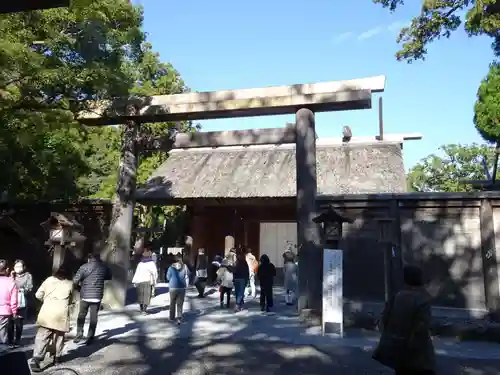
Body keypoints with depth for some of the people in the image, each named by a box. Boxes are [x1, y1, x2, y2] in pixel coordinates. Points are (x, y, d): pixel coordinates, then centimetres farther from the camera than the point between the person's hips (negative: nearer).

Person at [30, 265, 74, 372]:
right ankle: (57, 357, 26)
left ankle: (36, 359, -13)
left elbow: (38, 295, 9)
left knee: (42, 336, -1)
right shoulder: (70, 283, 10)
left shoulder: (49, 279, 11)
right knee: (59, 336, 16)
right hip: (61, 313, 0)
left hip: (47, 312, 0)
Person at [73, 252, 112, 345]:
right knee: (93, 317, 8)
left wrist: (79, 287, 9)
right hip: (97, 296, 1)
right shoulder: (103, 267, 1)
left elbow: (75, 281, -10)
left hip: (85, 295, -1)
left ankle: (79, 334, 13)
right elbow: (109, 277, 16)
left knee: (81, 315, 18)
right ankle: (90, 337, 9)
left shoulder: (84, 267, -6)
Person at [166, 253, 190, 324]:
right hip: (182, 288, 0)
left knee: (172, 303, 17)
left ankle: (172, 317, 26)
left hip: (173, 287, 0)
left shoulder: (171, 267, -9)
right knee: (180, 304, 6)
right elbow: (187, 277, 1)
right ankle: (179, 318, -4)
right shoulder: (185, 267, -9)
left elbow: (168, 277, 2)